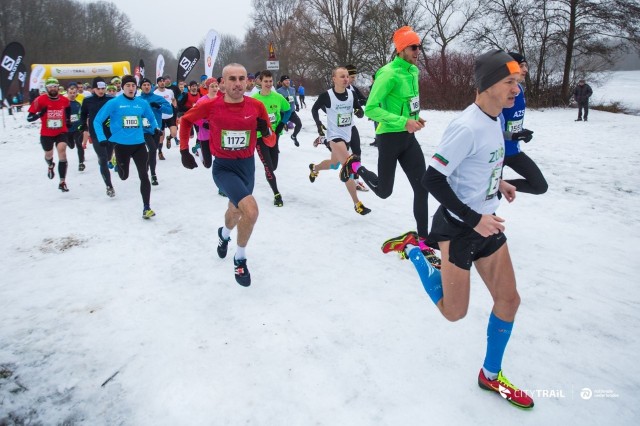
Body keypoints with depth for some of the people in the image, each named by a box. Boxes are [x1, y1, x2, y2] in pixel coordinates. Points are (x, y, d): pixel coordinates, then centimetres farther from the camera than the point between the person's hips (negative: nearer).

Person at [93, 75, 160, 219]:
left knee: (144, 176, -5)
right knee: (124, 176, 15)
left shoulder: (142, 103, 1)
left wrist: (156, 128, 0)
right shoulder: (114, 103, -8)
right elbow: (97, 121, -3)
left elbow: (151, 118, 19)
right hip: (121, 145, -1)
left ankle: (146, 207, 3)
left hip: (139, 144, 1)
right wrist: (102, 139, -11)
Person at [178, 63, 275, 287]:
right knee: (251, 210, -26)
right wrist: (184, 150, 1)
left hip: (248, 166, 4)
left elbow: (271, 140, 0)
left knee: (236, 211, 26)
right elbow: (186, 120, 4)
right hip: (224, 167, -4)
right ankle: (240, 259, -1)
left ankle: (224, 234, 63)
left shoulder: (256, 106, -9)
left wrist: (266, 130, -21)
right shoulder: (210, 106, -15)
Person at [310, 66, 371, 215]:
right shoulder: (326, 95, -15)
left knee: (334, 164, 26)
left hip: (347, 135, 6)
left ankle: (314, 168, 59)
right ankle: (357, 204, -14)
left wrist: (359, 111, -21)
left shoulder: (351, 94, -4)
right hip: (334, 136, -6)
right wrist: (319, 123, -11)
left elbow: (360, 113, 2)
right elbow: (314, 109, 1)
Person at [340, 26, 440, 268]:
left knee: (422, 188, 1)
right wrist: (404, 121, -26)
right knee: (383, 191, 7)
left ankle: (423, 242, 10)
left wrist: (415, 118, 7)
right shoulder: (389, 74, -18)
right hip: (389, 137, -7)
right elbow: (371, 109, -21)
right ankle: (355, 166, 35)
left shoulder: (413, 71, 9)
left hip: (408, 137, 7)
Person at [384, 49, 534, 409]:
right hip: (459, 228, -9)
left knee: (509, 300, 12)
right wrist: (475, 219, -23)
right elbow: (433, 179, -24)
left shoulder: (495, 118, 4)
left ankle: (491, 376, 31)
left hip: (487, 223, 9)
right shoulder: (467, 127, -24)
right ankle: (413, 250, 23)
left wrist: (497, 182, 14)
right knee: (454, 312, 5)